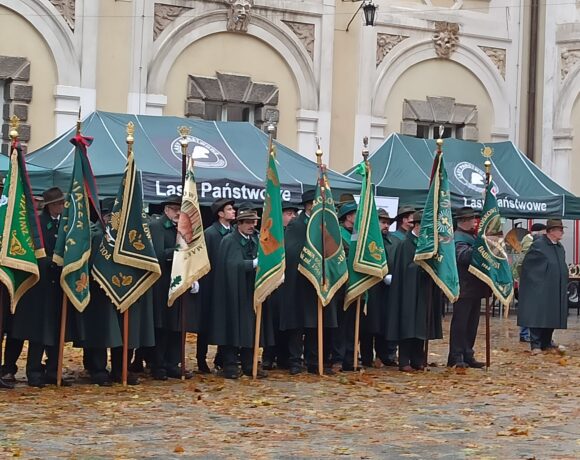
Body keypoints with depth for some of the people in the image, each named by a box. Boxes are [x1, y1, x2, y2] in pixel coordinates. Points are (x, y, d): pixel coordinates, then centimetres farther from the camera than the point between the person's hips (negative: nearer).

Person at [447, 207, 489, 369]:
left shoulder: (473, 237, 19)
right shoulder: (458, 238, -11)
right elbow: (463, 255, -29)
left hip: (475, 288, 9)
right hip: (463, 289, -9)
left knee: (472, 324, 11)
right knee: (460, 323, -5)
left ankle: (468, 356, 17)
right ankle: (456, 357, -2)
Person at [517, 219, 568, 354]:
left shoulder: (560, 247, 12)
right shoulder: (538, 245, -11)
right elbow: (527, 265, -10)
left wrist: (563, 286, 16)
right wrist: (535, 282, -9)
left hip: (555, 291, 8)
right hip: (540, 290, -8)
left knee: (552, 317, 10)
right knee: (539, 317, -7)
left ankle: (546, 343, 19)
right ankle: (535, 345, -5)